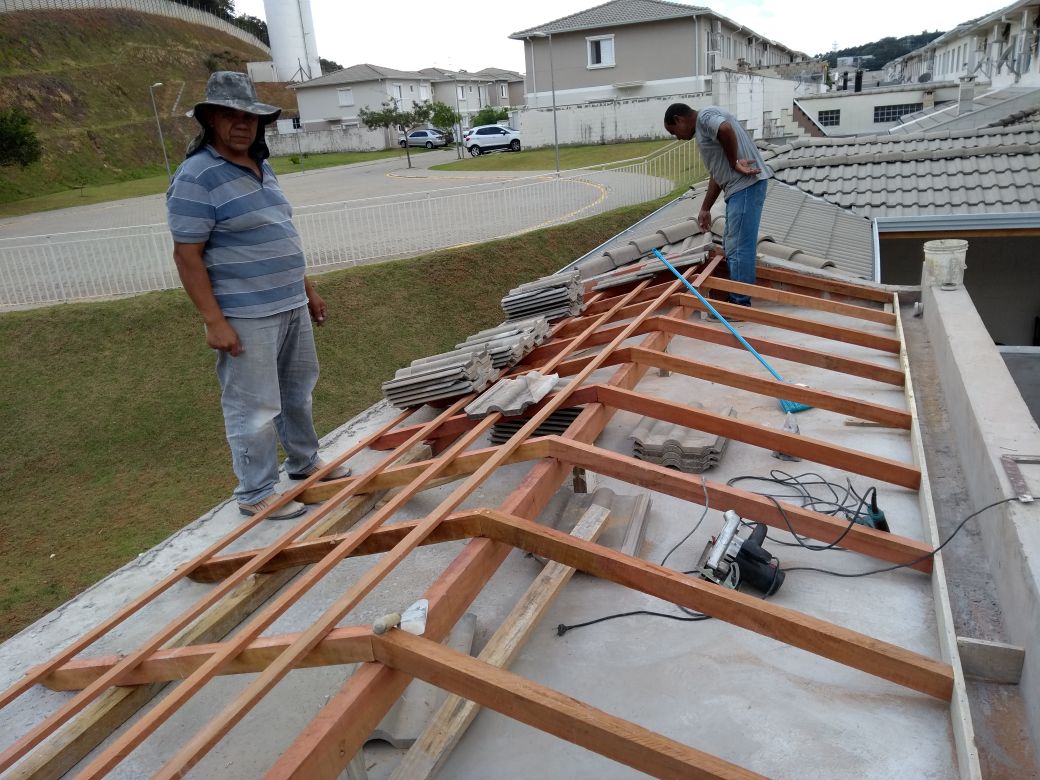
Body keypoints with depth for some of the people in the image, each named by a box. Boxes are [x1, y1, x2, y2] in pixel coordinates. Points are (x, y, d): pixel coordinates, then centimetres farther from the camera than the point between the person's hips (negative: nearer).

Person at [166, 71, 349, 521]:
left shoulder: (261, 167, 12)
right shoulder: (197, 177, -14)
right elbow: (187, 255, -16)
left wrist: (307, 290, 20)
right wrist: (213, 321, -20)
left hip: (290, 306, 9)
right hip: (246, 317, -9)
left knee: (297, 393, 20)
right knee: (254, 408, 1)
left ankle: (305, 463, 38)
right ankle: (255, 494, 15)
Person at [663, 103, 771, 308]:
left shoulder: (705, 116, -6)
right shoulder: (703, 130, 24)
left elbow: (726, 129, -29)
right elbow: (716, 174, 24)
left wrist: (734, 163, -17)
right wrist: (705, 209, 22)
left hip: (746, 184, -11)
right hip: (738, 187, 11)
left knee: (738, 248, -8)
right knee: (733, 246, 16)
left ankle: (740, 303, -4)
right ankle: (736, 296, 23)